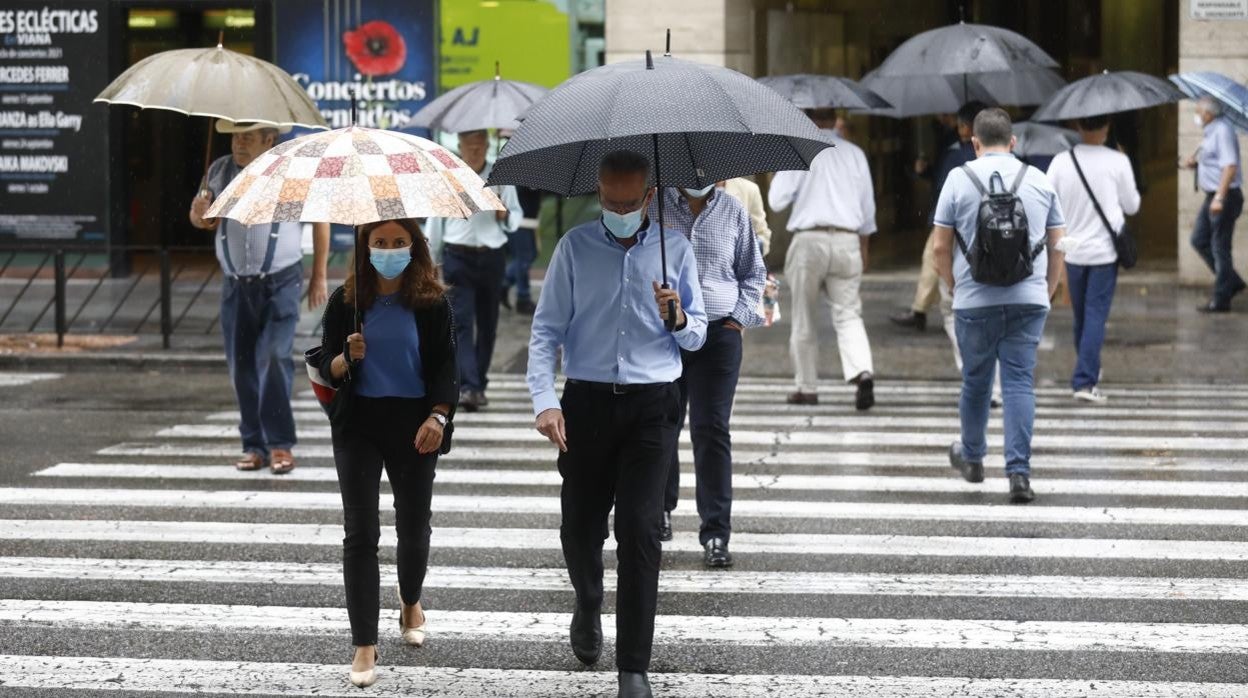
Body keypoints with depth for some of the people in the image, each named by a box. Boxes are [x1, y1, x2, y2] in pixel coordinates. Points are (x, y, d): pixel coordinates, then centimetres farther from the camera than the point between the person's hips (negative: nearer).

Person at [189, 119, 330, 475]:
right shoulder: (219, 171, 4)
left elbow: (319, 218, 3)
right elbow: (205, 221, 16)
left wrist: (319, 277, 2)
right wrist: (199, 214, -10)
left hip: (280, 284, -4)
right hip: (236, 285, 4)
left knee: (274, 359, -16)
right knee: (241, 366, 5)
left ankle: (280, 444, -10)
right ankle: (254, 445, 13)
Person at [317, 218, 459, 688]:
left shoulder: (432, 302, -3)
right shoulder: (346, 301, -1)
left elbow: (447, 368, -4)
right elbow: (328, 371, 1)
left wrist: (437, 416, -21)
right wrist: (348, 358, -22)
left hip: (413, 425, 0)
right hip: (359, 426, 0)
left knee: (413, 526, 14)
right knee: (360, 533, -5)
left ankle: (411, 601, 45)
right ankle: (364, 644, -2)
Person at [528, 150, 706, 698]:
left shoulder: (675, 248, 5)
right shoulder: (575, 247, 3)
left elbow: (696, 338, 11)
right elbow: (546, 329, 2)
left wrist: (678, 319, -12)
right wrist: (545, 400, -11)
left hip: (652, 406, -1)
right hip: (588, 401, 1)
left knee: (640, 529, -9)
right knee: (580, 525, 6)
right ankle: (588, 608, 40)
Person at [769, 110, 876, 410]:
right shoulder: (854, 153, 9)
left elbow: (777, 200, -4)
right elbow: (868, 206, 14)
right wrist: (864, 250, 23)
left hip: (810, 240, -3)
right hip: (847, 242, 3)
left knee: (804, 317, 10)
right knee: (848, 313, 1)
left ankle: (807, 388, 15)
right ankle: (863, 372, -22)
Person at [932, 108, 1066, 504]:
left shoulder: (959, 179, -1)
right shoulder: (1040, 181, 6)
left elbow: (941, 248, 0)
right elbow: (1057, 246, 10)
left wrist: (954, 287, 15)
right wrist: (1048, 291, 21)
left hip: (975, 302, -1)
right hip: (1030, 300, 1)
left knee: (975, 381, 14)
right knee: (1020, 382, 0)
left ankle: (972, 458, 32)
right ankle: (1019, 472, -10)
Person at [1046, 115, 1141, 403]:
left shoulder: (1061, 161, -3)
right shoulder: (1118, 162, -9)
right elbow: (1132, 205, 0)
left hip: (1073, 249, 3)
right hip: (1104, 249, -3)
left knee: (1081, 314, 18)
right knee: (1096, 316, -3)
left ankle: (1089, 370, 34)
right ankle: (1085, 381, -12)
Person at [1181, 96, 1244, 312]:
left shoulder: (1222, 131, -17)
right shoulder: (1211, 132, 14)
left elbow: (1230, 166, -25)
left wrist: (1220, 197, -30)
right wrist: (1195, 162, 7)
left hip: (1225, 197, -11)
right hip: (1212, 196, 11)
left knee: (1220, 247, -4)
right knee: (1199, 240, 14)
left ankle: (1221, 299, 4)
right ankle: (1232, 282, 21)